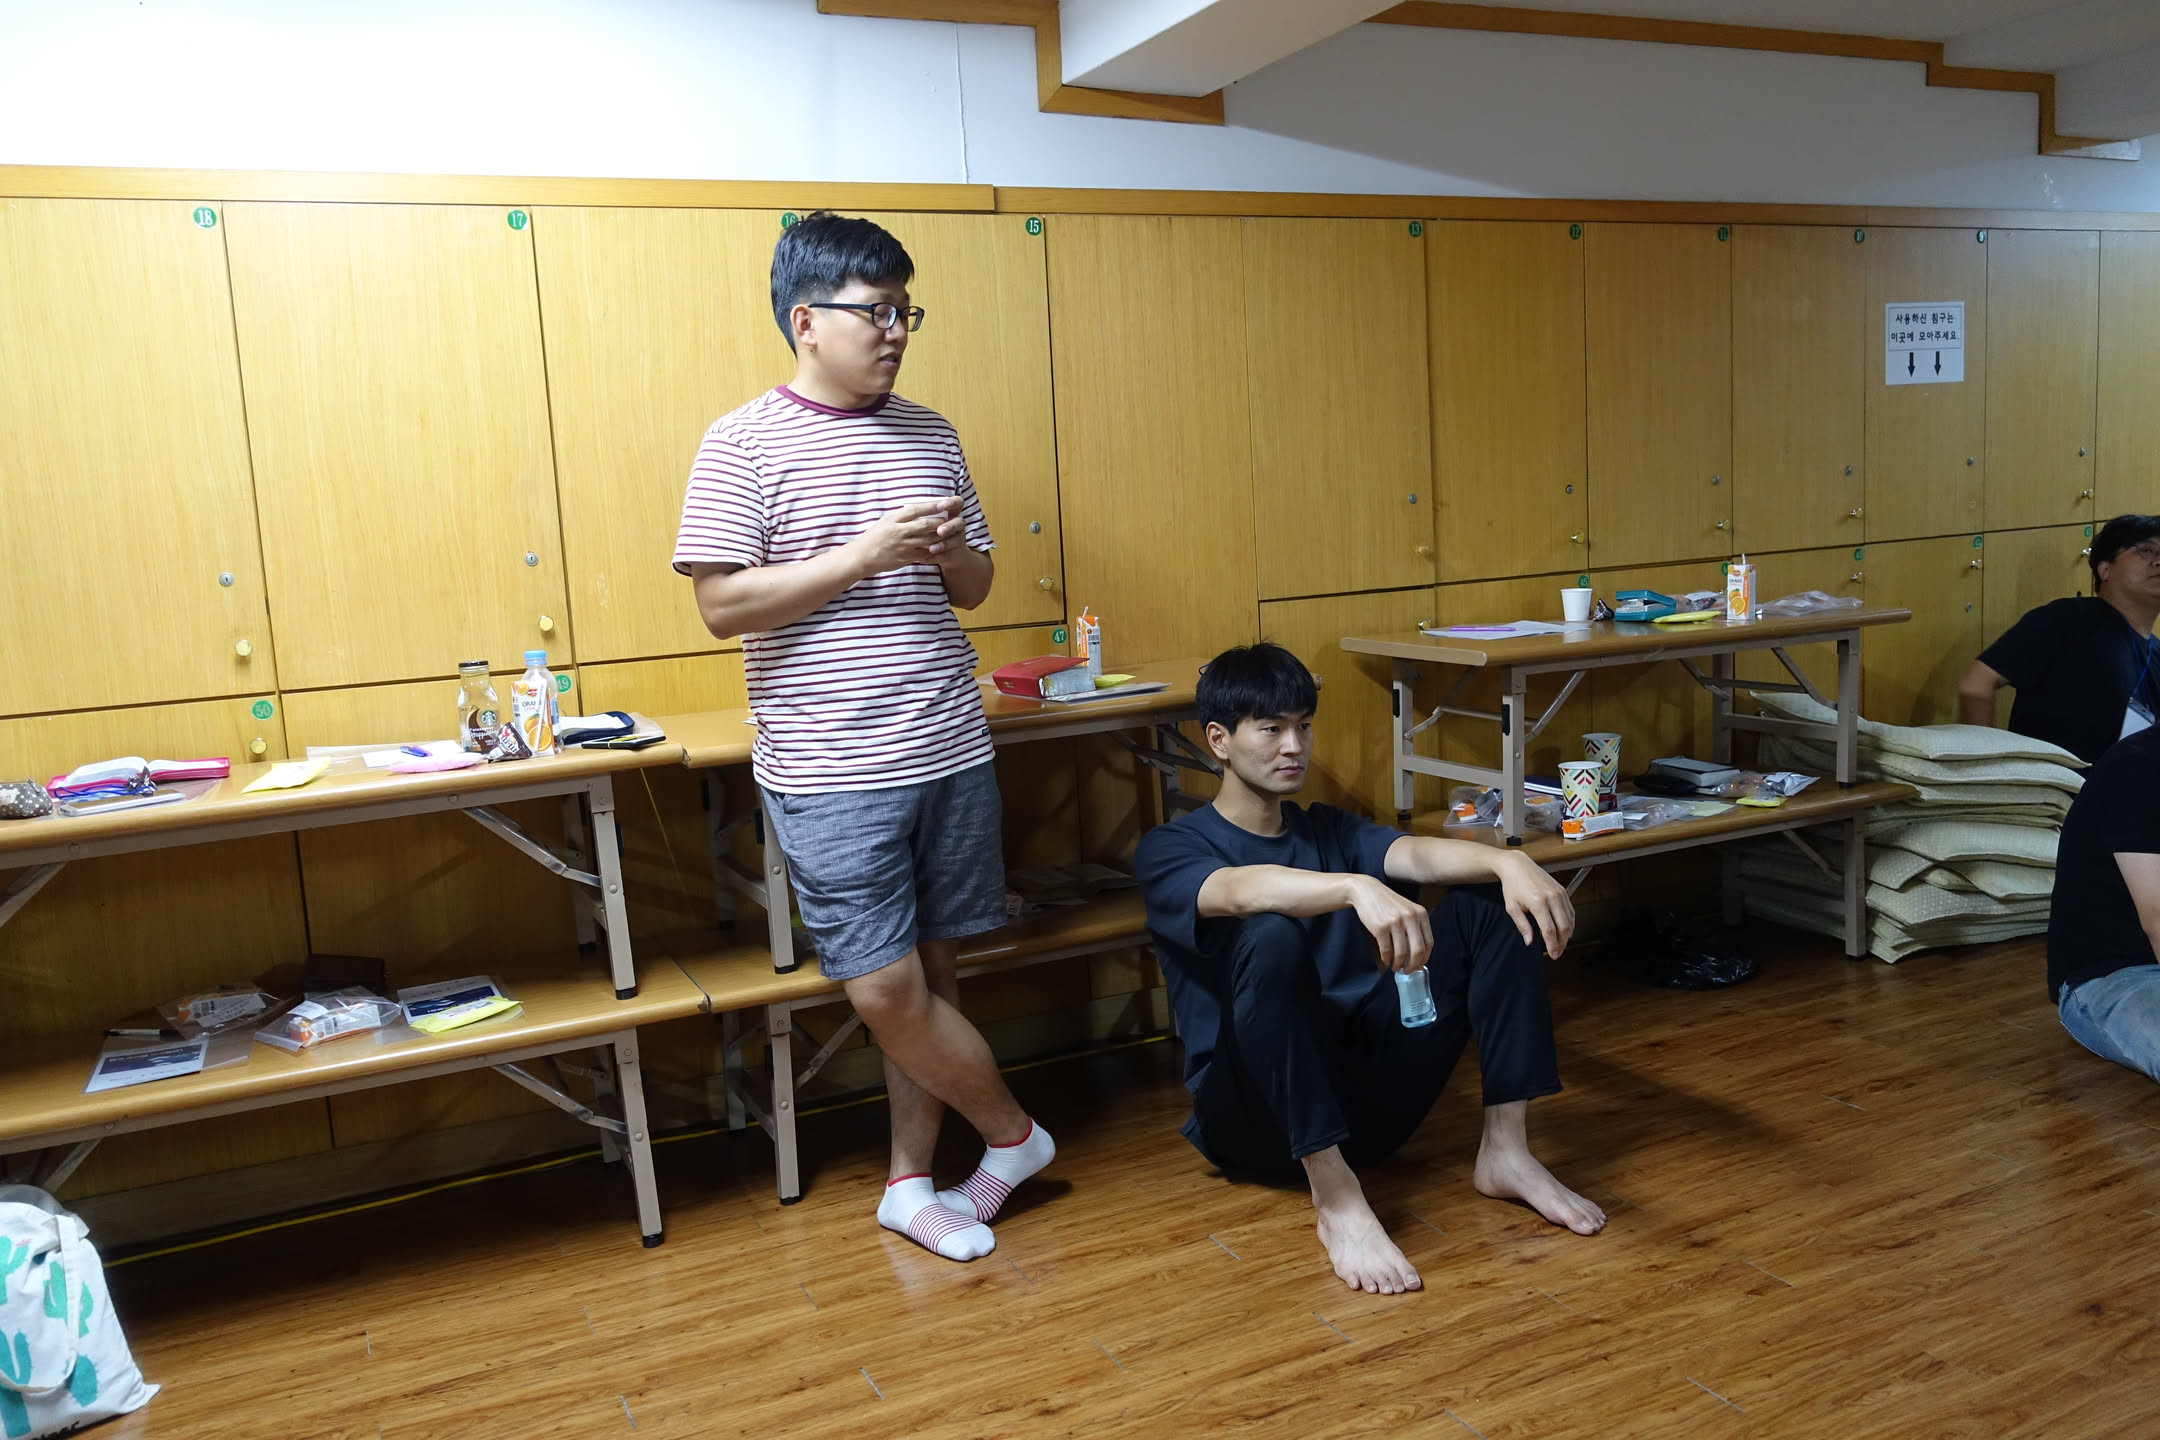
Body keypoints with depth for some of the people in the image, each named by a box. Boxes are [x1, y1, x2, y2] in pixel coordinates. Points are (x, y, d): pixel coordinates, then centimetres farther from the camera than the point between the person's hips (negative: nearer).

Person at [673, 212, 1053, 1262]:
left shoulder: (930, 435, 11)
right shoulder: (744, 445, -5)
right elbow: (721, 605, -12)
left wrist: (952, 551, -7)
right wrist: (866, 555, -17)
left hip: (950, 752, 5)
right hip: (830, 772, -5)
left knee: (932, 974, 11)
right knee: (884, 989, -5)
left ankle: (910, 1183, 27)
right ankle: (1013, 1133, 21)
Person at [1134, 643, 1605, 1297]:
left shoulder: (1329, 830, 17)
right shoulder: (1169, 849, -1)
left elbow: (1416, 853, -5)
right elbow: (1239, 891, -25)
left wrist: (1505, 861, -27)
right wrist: (1358, 889, -44)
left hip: (1367, 1094, 5)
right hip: (1258, 1113, -5)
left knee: (1485, 906, -6)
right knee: (1271, 936, -34)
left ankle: (1506, 1150, -10)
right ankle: (1336, 1198, -32)